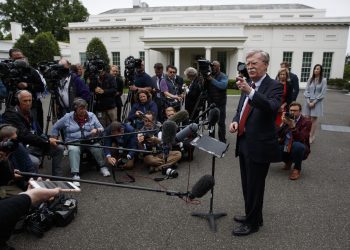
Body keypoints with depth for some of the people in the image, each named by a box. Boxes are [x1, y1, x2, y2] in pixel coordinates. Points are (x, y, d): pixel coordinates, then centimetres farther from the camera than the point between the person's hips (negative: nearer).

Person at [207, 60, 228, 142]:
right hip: (210, 103, 4)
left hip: (220, 103, -4)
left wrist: (212, 80, -21)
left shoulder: (223, 76, -4)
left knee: (221, 122, -1)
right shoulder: (209, 75, 8)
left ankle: (222, 141, 7)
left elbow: (223, 85, -23)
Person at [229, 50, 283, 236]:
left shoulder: (274, 86, -12)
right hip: (244, 143, 8)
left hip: (259, 146, -8)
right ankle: (252, 215, 40)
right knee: (247, 185, 21)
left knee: (255, 187, 5)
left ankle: (252, 223, 24)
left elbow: (272, 107, -31)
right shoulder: (249, 86, 11)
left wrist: (250, 92, -44)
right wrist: (235, 121, 0)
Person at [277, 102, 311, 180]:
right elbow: (277, 135, -5)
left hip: (300, 149, -5)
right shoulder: (287, 119, 4)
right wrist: (283, 124, -21)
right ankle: (288, 161, 13)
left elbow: (301, 139, -24)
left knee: (297, 145, -38)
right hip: (286, 148, 5)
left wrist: (293, 127, -36)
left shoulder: (306, 122, -9)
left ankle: (297, 169, -10)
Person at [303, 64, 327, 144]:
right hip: (308, 101, 2)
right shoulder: (310, 79, 7)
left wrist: (314, 102, -11)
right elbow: (306, 91, 5)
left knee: (313, 119, 0)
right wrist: (308, 101, -7)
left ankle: (311, 136, 6)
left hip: (317, 102, -2)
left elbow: (322, 93, -6)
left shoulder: (323, 80, -2)